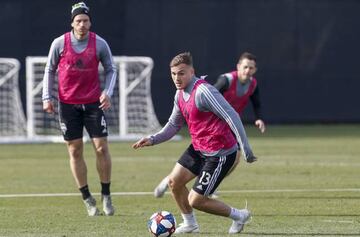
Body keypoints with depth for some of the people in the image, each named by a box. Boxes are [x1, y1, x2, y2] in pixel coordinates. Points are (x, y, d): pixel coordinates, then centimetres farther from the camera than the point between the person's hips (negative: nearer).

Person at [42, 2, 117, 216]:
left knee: (102, 147, -6)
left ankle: (106, 196, 7)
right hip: (68, 104, 0)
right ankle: (88, 200, 11)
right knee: (75, 151, 2)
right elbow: (50, 70, 7)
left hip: (93, 102, 0)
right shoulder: (60, 43, -4)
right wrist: (47, 97, 0)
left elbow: (111, 69, 7)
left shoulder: (100, 44, -3)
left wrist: (108, 93, -7)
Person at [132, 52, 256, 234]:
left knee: (195, 201, -7)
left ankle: (238, 216, 13)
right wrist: (152, 140, 4)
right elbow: (174, 125, 19)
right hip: (198, 148, 9)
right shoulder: (180, 95, 6)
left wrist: (246, 150, -28)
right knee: (174, 181, 4)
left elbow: (232, 117, -27)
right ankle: (190, 224, 24)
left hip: (220, 154, -9)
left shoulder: (203, 92, -24)